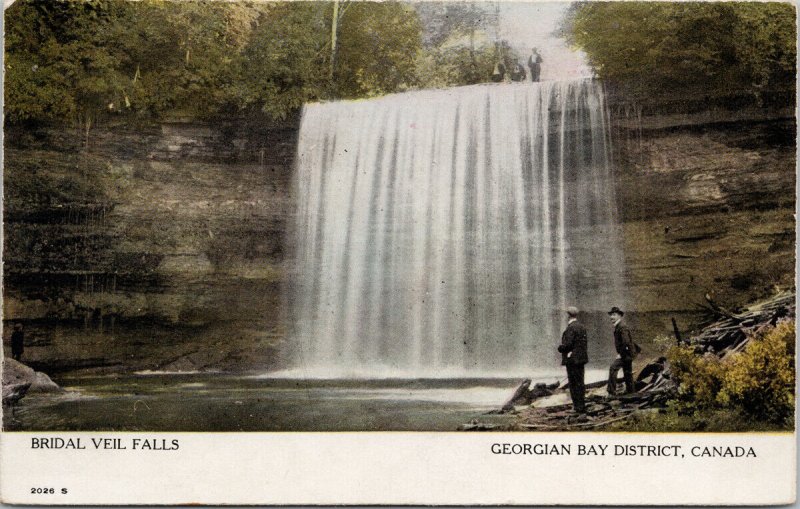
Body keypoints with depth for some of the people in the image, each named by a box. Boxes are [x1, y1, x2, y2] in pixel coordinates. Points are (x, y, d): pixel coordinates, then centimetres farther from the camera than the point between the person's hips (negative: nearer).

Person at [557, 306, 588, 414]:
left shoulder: (571, 328, -18)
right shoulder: (582, 327, 11)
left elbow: (567, 344, -23)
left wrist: (560, 348, -3)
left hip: (572, 359, -9)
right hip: (581, 357, 9)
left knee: (574, 384, -4)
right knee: (580, 383, 15)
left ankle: (579, 406, -2)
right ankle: (581, 405, 23)